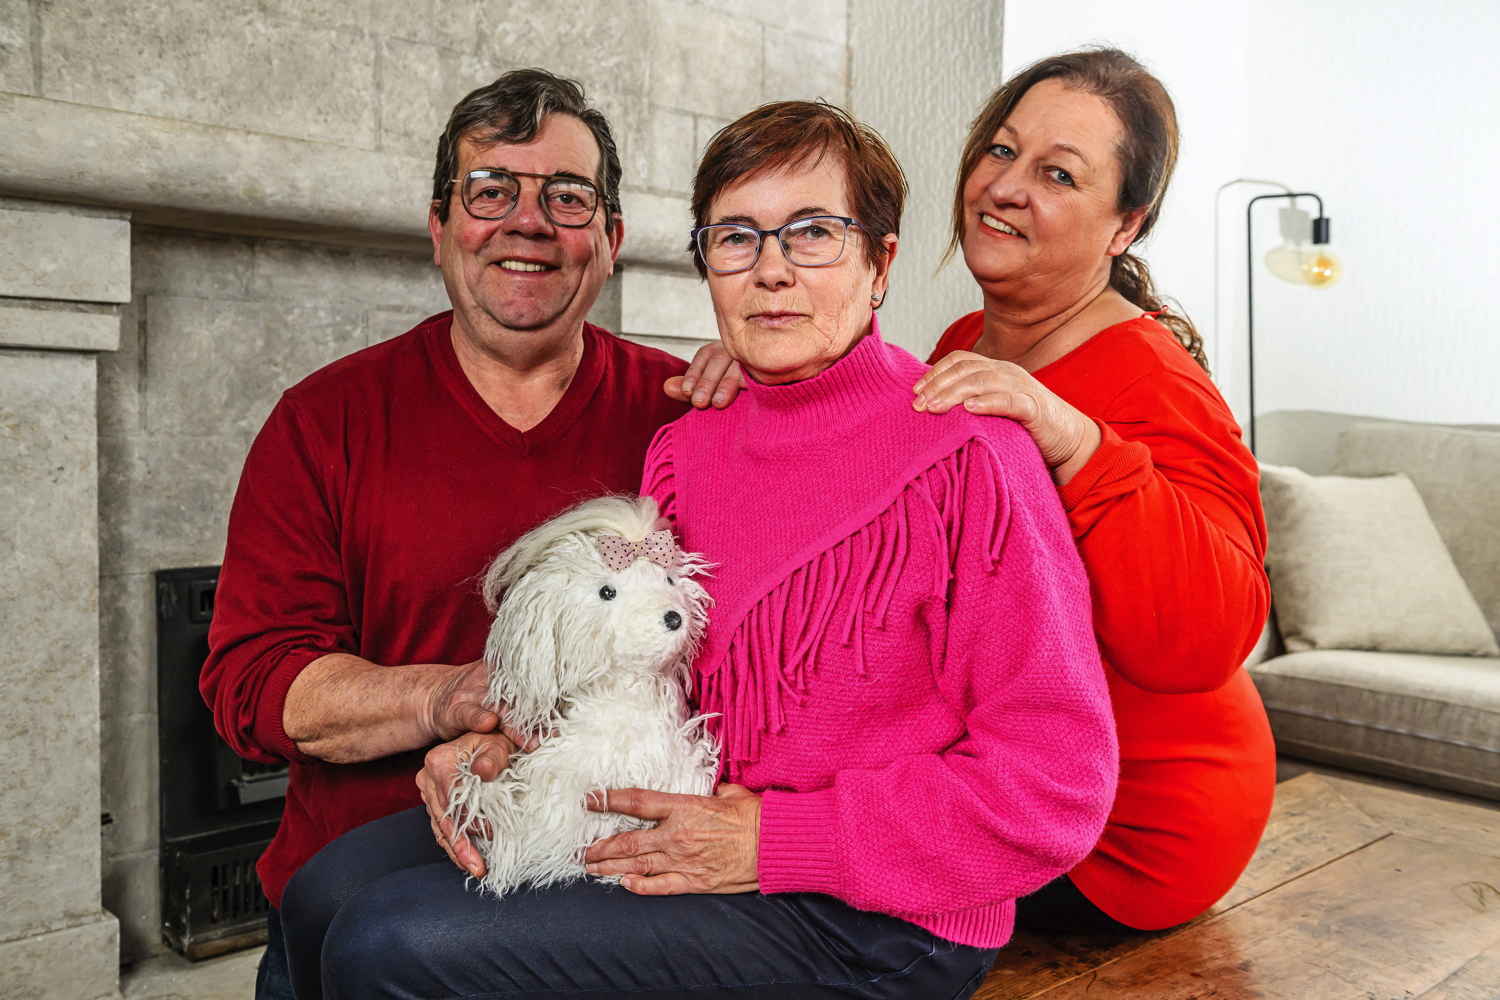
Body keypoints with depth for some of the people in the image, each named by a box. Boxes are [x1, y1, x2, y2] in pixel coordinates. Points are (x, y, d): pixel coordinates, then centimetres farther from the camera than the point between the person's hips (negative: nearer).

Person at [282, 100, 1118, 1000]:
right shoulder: (687, 448, 6)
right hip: (694, 827, 7)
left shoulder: (967, 456, -16)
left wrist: (772, 839, -18)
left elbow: (1054, 785, -17)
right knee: (328, 890, 3)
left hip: (871, 925, -6)